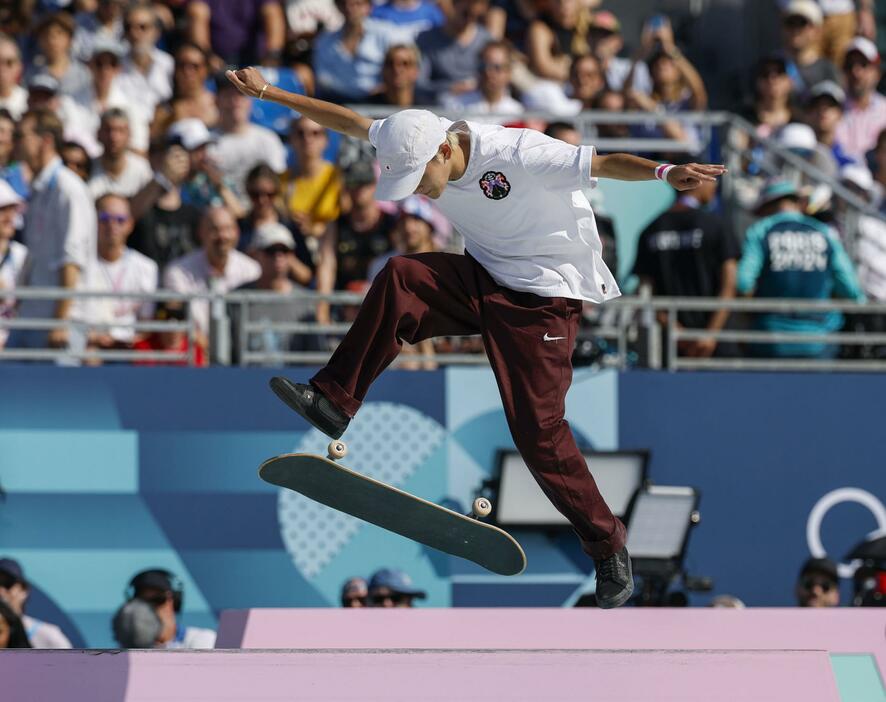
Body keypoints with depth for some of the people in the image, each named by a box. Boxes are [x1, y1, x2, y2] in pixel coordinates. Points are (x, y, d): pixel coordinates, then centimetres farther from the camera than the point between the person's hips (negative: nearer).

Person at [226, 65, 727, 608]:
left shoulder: (519, 155, -27)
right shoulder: (414, 143, -7)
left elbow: (604, 163, -34)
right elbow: (348, 121, 3)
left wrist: (665, 173, -51)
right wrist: (270, 93, 5)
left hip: (544, 298, -6)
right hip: (483, 280, 6)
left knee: (538, 429, -11)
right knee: (399, 279, -21)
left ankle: (608, 548, 5)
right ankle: (333, 403, -15)